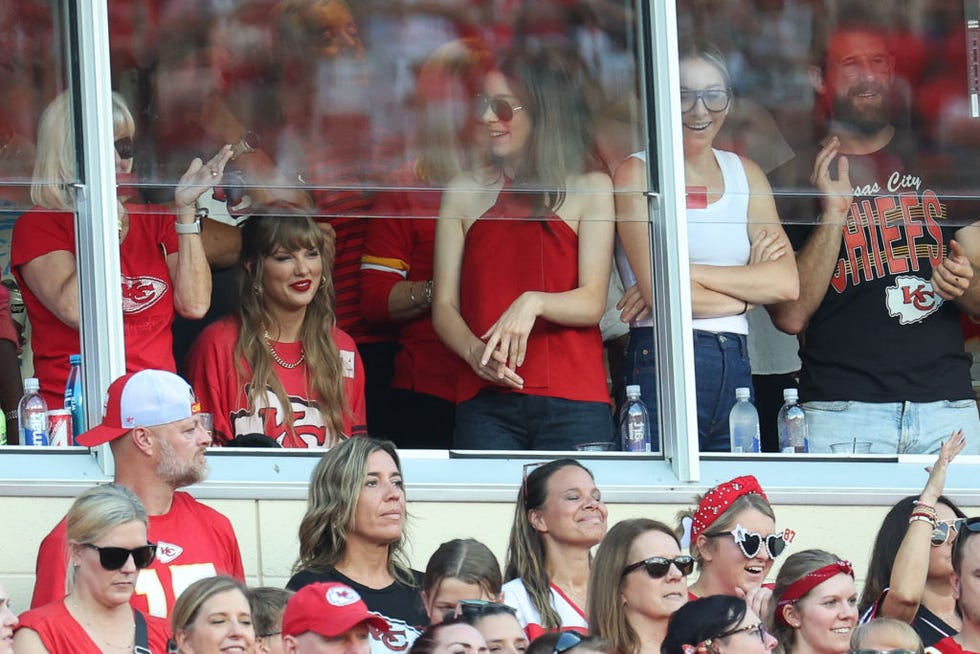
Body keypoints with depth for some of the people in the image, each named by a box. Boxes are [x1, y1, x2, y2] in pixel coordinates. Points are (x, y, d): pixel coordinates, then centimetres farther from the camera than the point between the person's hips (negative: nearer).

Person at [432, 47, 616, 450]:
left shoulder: (590, 188, 9)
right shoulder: (465, 193, 15)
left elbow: (592, 303, 0)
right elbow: (444, 307, 9)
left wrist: (534, 302, -19)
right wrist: (475, 352, -12)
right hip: (485, 405, 1)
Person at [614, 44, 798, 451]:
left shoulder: (745, 174, 15)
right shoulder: (637, 173, 2)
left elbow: (786, 283, 2)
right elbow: (657, 289, -10)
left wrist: (692, 273, -7)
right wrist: (748, 288, 1)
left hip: (737, 366, 5)